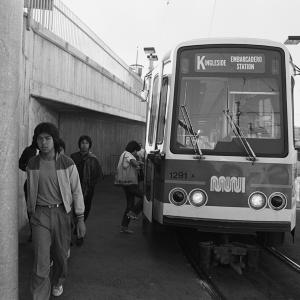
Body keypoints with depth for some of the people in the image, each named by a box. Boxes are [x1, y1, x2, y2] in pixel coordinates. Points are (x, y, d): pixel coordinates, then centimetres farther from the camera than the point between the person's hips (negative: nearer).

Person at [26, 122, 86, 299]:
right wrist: (31, 212, 16)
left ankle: (58, 282, 44)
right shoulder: (32, 164, 0)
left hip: (62, 212, 0)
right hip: (40, 214, 0)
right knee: (41, 261, -7)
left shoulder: (67, 163, -7)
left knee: (61, 255, 15)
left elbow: (76, 191, -2)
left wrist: (80, 219, -3)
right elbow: (30, 192, 11)